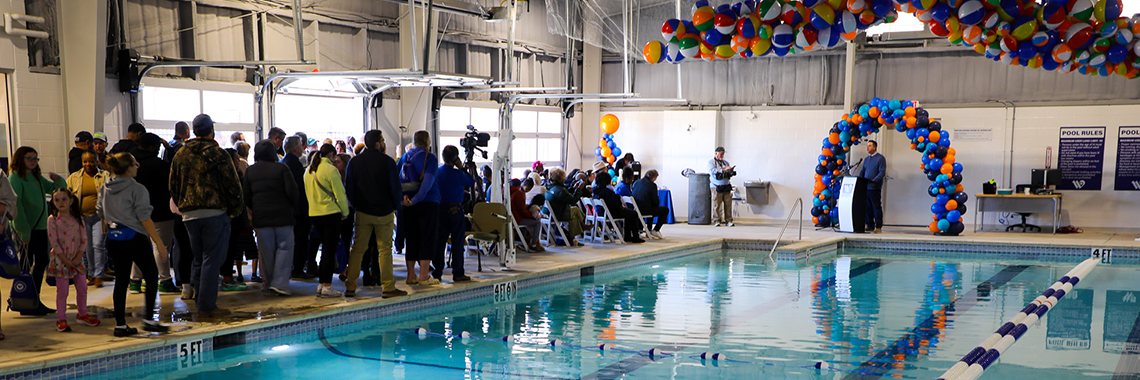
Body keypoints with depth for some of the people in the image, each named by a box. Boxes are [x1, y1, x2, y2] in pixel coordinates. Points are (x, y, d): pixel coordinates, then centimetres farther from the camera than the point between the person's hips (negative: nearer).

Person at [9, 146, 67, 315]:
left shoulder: (38, 178, 14)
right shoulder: (15, 178, -9)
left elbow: (60, 188, 21)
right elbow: (15, 205, -17)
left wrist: (57, 179, -3)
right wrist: (24, 230, -22)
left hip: (41, 227, 8)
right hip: (27, 228, -8)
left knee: (42, 261, 12)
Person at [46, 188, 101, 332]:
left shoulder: (78, 218, 4)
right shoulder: (53, 220, -6)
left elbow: (84, 239, 2)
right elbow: (54, 242, -10)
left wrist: (78, 258, -8)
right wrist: (65, 260, -14)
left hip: (77, 259, 4)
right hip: (60, 259, -4)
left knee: (82, 287, 8)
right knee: (62, 290, -2)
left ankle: (82, 314, 24)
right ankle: (61, 319, 5)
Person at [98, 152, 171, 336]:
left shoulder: (105, 188, 8)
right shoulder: (137, 189, -13)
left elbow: (101, 213, 15)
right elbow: (145, 218, -15)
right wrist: (158, 242, -12)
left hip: (114, 239, 7)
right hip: (134, 238, -7)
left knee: (121, 279, 10)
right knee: (151, 275, 6)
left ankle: (120, 324, 10)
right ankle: (148, 319, 1)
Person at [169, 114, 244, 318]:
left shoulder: (180, 154, 10)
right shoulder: (217, 153, -7)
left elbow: (173, 186, 16)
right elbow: (232, 184, -9)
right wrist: (235, 209, 4)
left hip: (189, 214, 6)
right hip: (215, 213, -6)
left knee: (198, 258, 16)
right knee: (212, 259, -3)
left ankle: (198, 300, 19)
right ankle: (207, 306, -4)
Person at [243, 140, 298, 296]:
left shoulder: (250, 171, 6)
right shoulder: (281, 168, -5)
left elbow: (246, 197, 8)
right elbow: (292, 191, -8)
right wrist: (292, 207, 9)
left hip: (261, 217, 3)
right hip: (282, 216, -3)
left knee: (266, 252, 8)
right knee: (284, 248, 0)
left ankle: (269, 285, 12)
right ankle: (279, 283, -9)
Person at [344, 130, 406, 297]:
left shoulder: (354, 162, 2)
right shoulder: (388, 162, -7)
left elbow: (348, 188, 4)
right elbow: (395, 188, -7)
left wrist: (356, 205, 15)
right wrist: (395, 207, 7)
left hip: (362, 213, 3)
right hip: (384, 212, -3)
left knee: (357, 249, 7)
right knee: (385, 250, 2)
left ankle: (350, 286, 5)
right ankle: (388, 288, 2)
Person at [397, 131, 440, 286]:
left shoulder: (405, 157, 9)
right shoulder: (430, 158, -7)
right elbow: (428, 181, -19)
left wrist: (403, 196, -6)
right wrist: (416, 199, -21)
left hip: (409, 206, 5)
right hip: (428, 203, -5)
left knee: (411, 239, 11)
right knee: (427, 238, 0)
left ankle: (411, 275, 15)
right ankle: (424, 276, -1)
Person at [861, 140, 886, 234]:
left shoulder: (880, 158, -4)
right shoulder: (866, 159, 18)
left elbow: (882, 172, -12)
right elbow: (862, 171, 21)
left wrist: (874, 180, -25)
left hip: (875, 188, -7)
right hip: (865, 187, 7)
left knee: (876, 207, -5)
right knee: (868, 207, 8)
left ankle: (878, 227, -2)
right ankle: (870, 225, 15)